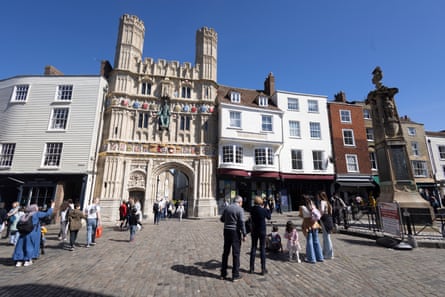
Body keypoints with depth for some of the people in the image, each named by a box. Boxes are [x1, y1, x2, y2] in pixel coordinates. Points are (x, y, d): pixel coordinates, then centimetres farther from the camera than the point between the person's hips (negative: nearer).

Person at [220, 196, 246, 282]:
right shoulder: (240, 209, -12)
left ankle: (223, 274, 26)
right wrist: (244, 234, -9)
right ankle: (235, 275, 15)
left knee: (225, 252, 15)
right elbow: (242, 223, -16)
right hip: (235, 232, -5)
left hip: (226, 230, 5)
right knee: (236, 253, 7)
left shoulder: (226, 208, 3)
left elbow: (222, 219, 13)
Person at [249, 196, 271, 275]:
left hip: (254, 231, 3)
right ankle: (263, 269, 13)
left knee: (253, 248, 13)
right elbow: (269, 217, -1)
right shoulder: (263, 210, -17)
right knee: (262, 249, 7)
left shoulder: (252, 210, -8)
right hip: (262, 231, -3)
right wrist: (268, 209, 13)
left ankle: (251, 268, 19)